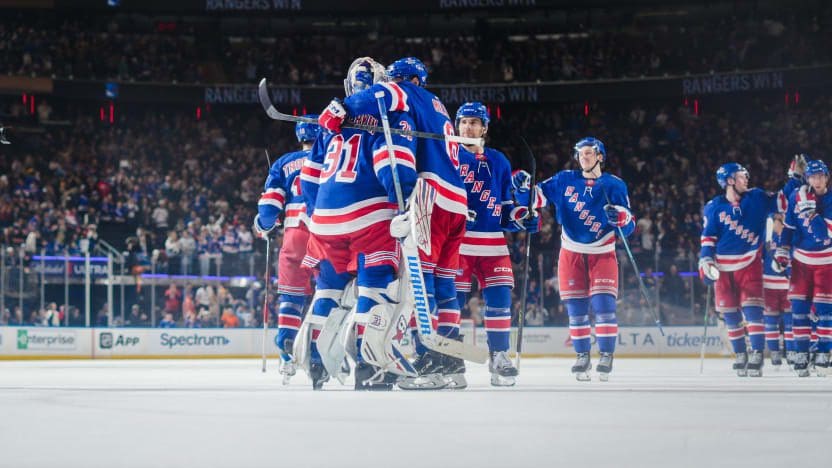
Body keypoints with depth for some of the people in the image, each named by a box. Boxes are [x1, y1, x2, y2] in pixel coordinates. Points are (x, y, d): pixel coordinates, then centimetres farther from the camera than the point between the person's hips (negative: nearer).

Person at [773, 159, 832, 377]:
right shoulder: (796, 197, -2)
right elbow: (789, 226, 7)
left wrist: (812, 212, -29)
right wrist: (782, 252, 5)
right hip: (801, 258, 3)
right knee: (799, 306, 0)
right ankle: (801, 353, 7)